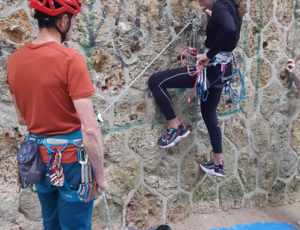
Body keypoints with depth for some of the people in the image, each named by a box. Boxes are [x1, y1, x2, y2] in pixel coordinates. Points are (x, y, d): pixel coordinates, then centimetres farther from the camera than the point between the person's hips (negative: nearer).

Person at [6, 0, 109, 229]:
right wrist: (100, 174, -11)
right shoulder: (70, 59, -21)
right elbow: (90, 130, -23)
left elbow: (22, 119, 11)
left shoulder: (14, 60, 0)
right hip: (71, 160, -6)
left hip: (39, 158, 6)